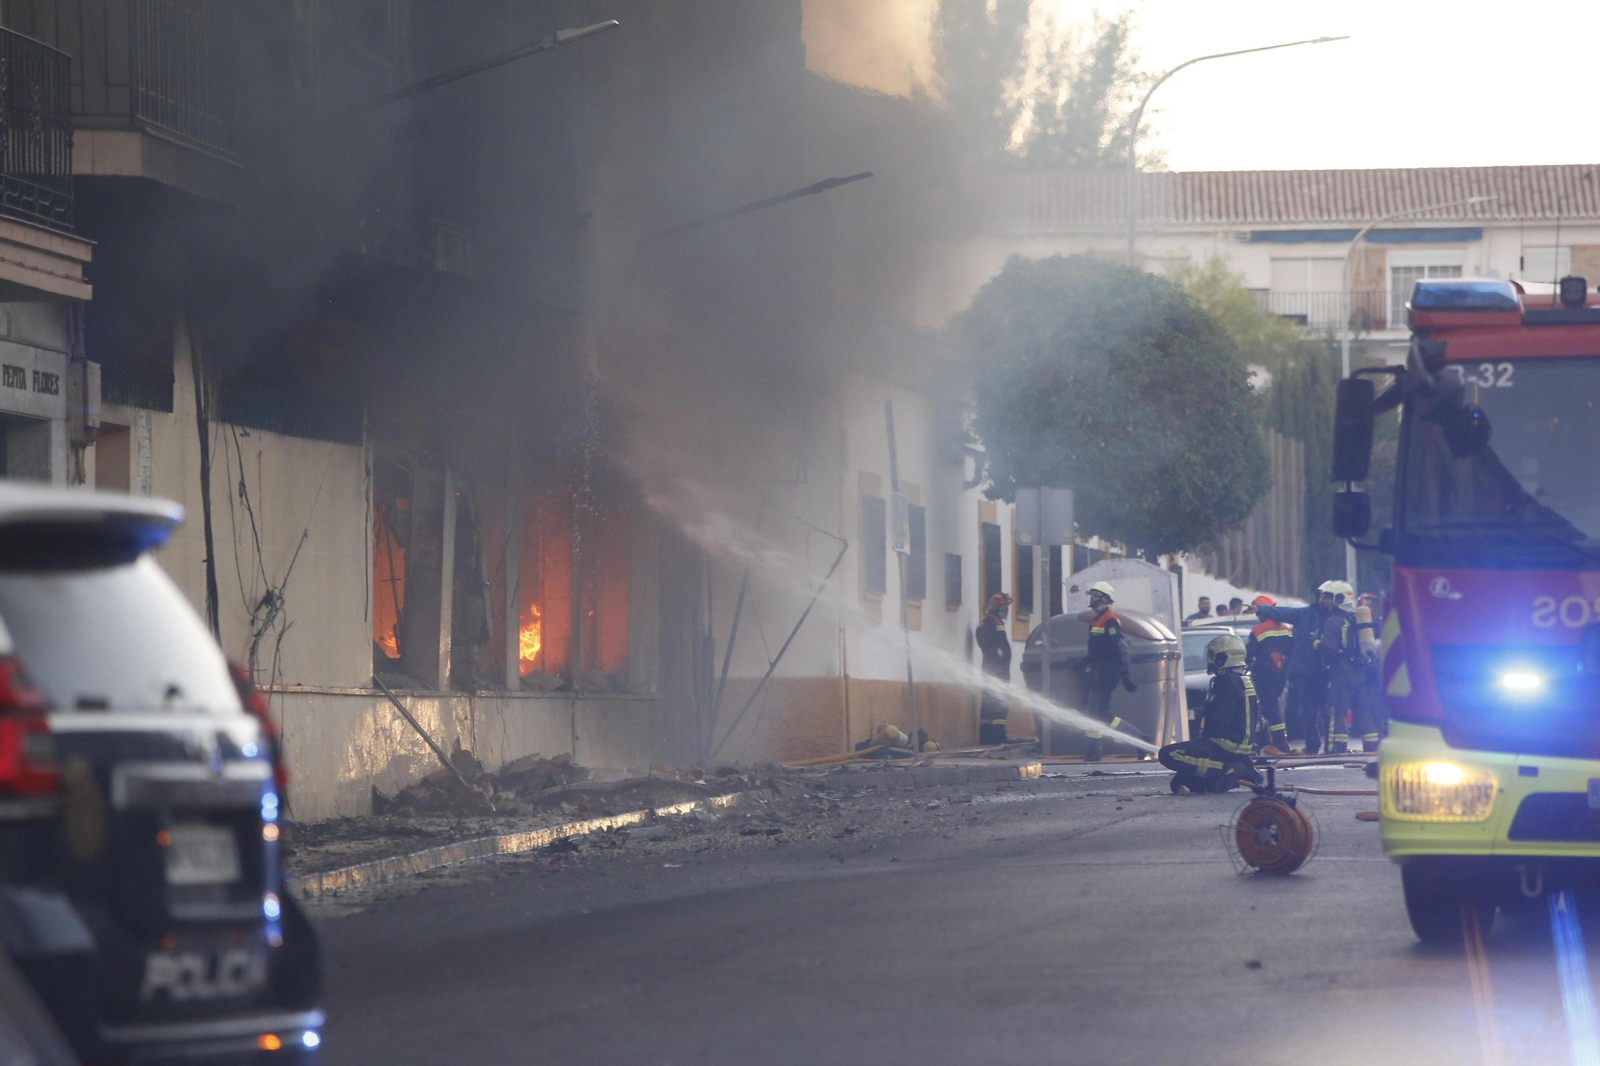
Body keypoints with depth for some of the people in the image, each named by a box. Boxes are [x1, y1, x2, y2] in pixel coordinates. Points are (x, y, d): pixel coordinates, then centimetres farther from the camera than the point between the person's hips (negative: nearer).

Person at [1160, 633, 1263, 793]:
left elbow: (1220, 721, -21)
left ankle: (1227, 770, -19)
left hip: (1225, 746, -10)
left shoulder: (1227, 682, -16)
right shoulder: (1247, 681, 15)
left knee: (1168, 755, -18)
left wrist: (1203, 738, -3)